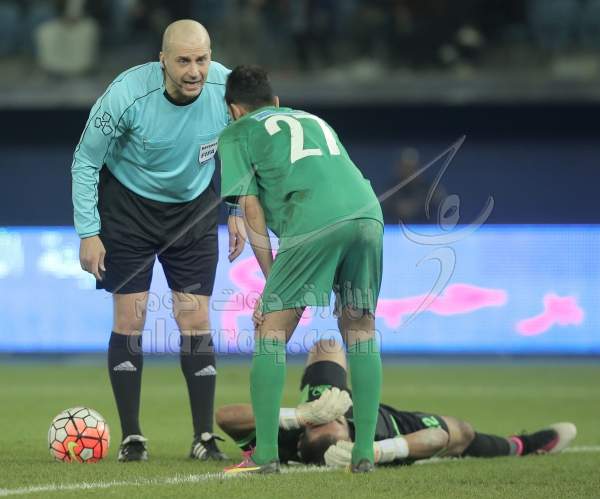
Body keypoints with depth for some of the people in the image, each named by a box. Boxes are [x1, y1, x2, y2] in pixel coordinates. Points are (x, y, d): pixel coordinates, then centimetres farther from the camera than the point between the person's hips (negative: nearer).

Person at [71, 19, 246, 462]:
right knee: (130, 320, -6)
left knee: (196, 321, -2)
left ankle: (205, 437, 5)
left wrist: (237, 213, 1)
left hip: (194, 208, 2)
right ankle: (132, 438, 2)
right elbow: (86, 162, -14)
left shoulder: (226, 89, -18)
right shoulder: (127, 94, -27)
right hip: (128, 205, -2)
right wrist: (89, 232, -15)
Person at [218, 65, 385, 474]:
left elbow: (252, 209, 11)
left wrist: (271, 282, 13)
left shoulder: (236, 133, 21)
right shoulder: (314, 120, 37)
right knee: (361, 330, 15)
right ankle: (364, 452, 10)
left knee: (271, 331, 3)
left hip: (315, 223, -5)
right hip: (369, 213, 5)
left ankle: (266, 454, -2)